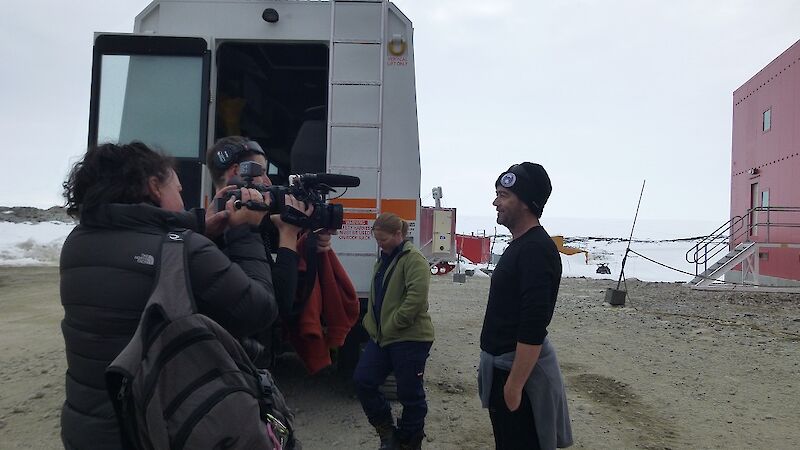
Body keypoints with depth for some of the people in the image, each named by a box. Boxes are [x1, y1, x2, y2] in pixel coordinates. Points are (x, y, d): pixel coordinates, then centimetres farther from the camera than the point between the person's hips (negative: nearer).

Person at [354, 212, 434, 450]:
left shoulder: (413, 259, -13)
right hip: (381, 337, 9)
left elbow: (416, 298, -25)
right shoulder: (383, 259, 16)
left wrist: (391, 326, -18)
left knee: (410, 393, 4)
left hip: (410, 338, -8)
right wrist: (371, 324, 14)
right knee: (362, 381, 3)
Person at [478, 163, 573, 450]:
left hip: (520, 367, -10)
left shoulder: (536, 249, -21)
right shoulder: (520, 245, 12)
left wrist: (515, 384, -26)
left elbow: (533, 327, -27)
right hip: (505, 362, 10)